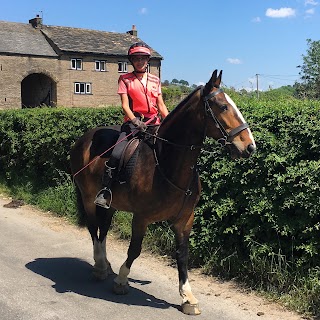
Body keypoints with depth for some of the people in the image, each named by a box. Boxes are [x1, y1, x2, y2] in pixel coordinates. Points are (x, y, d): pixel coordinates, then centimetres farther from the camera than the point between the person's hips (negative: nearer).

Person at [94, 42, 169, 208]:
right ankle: (105, 191, -11)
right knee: (117, 154, -22)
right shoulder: (125, 79, 6)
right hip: (133, 122, -3)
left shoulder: (155, 80, 16)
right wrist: (136, 121, -20)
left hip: (154, 123, 3)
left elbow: (161, 106, 16)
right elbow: (125, 105, -3)